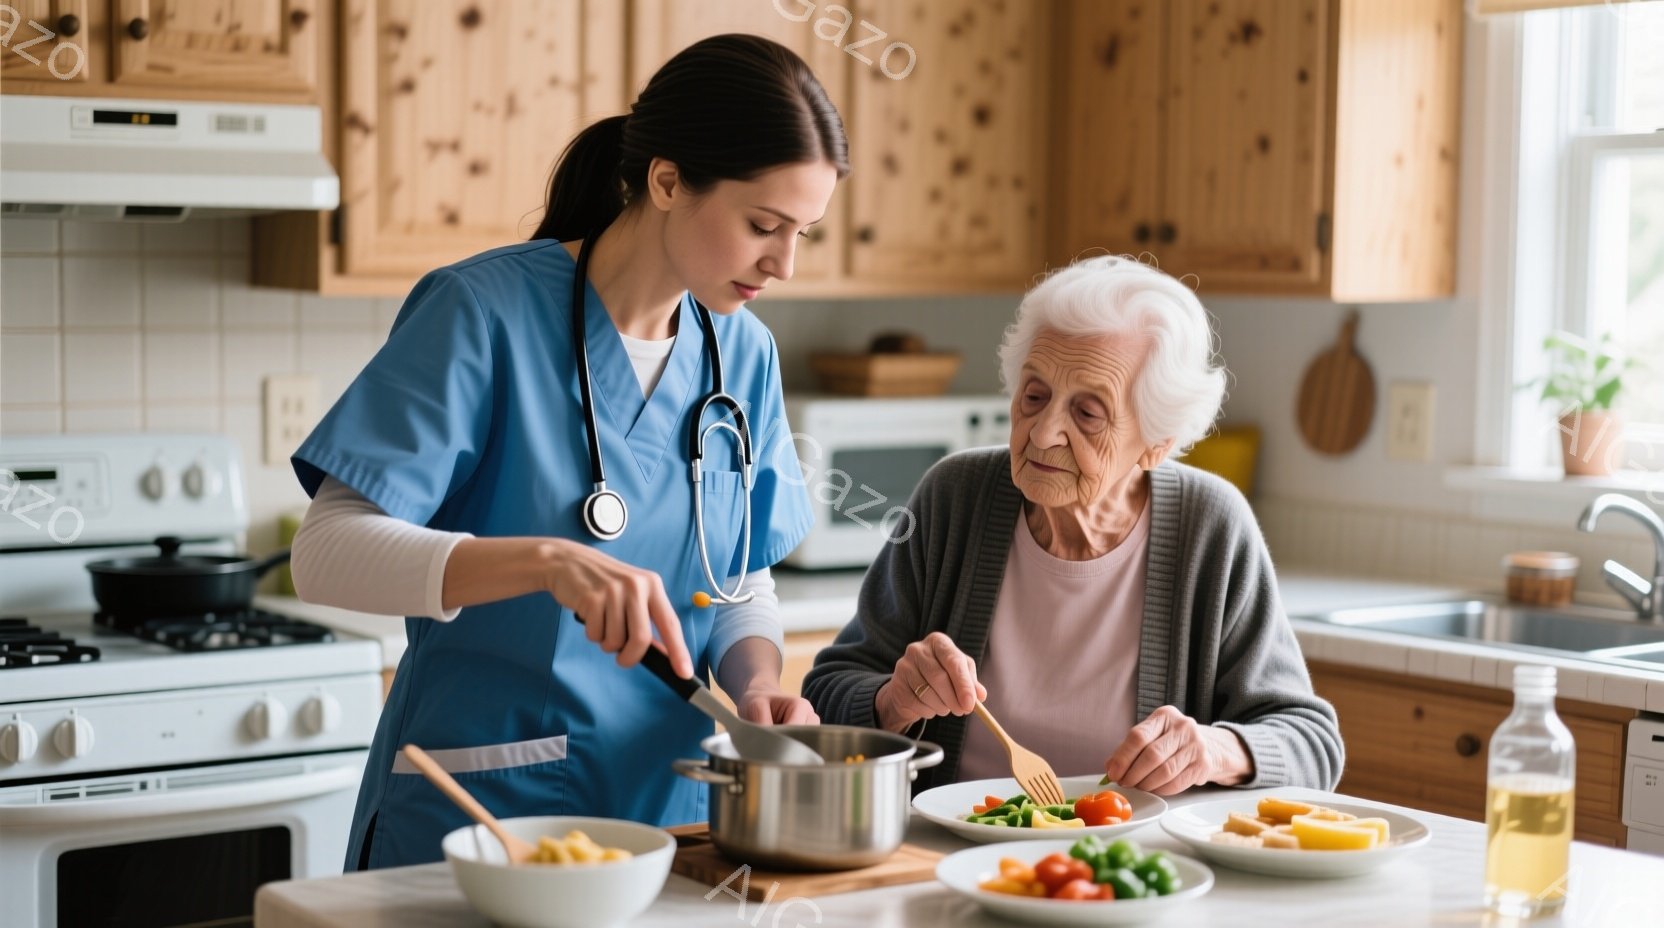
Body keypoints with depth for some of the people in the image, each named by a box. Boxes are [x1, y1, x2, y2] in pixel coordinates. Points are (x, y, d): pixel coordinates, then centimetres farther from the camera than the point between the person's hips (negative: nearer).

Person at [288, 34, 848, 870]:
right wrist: (548, 561, -33)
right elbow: (326, 553, -20)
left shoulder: (744, 353, 2)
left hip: (666, 802, 5)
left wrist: (757, 680, -11)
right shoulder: (485, 312, -14)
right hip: (477, 803, -5)